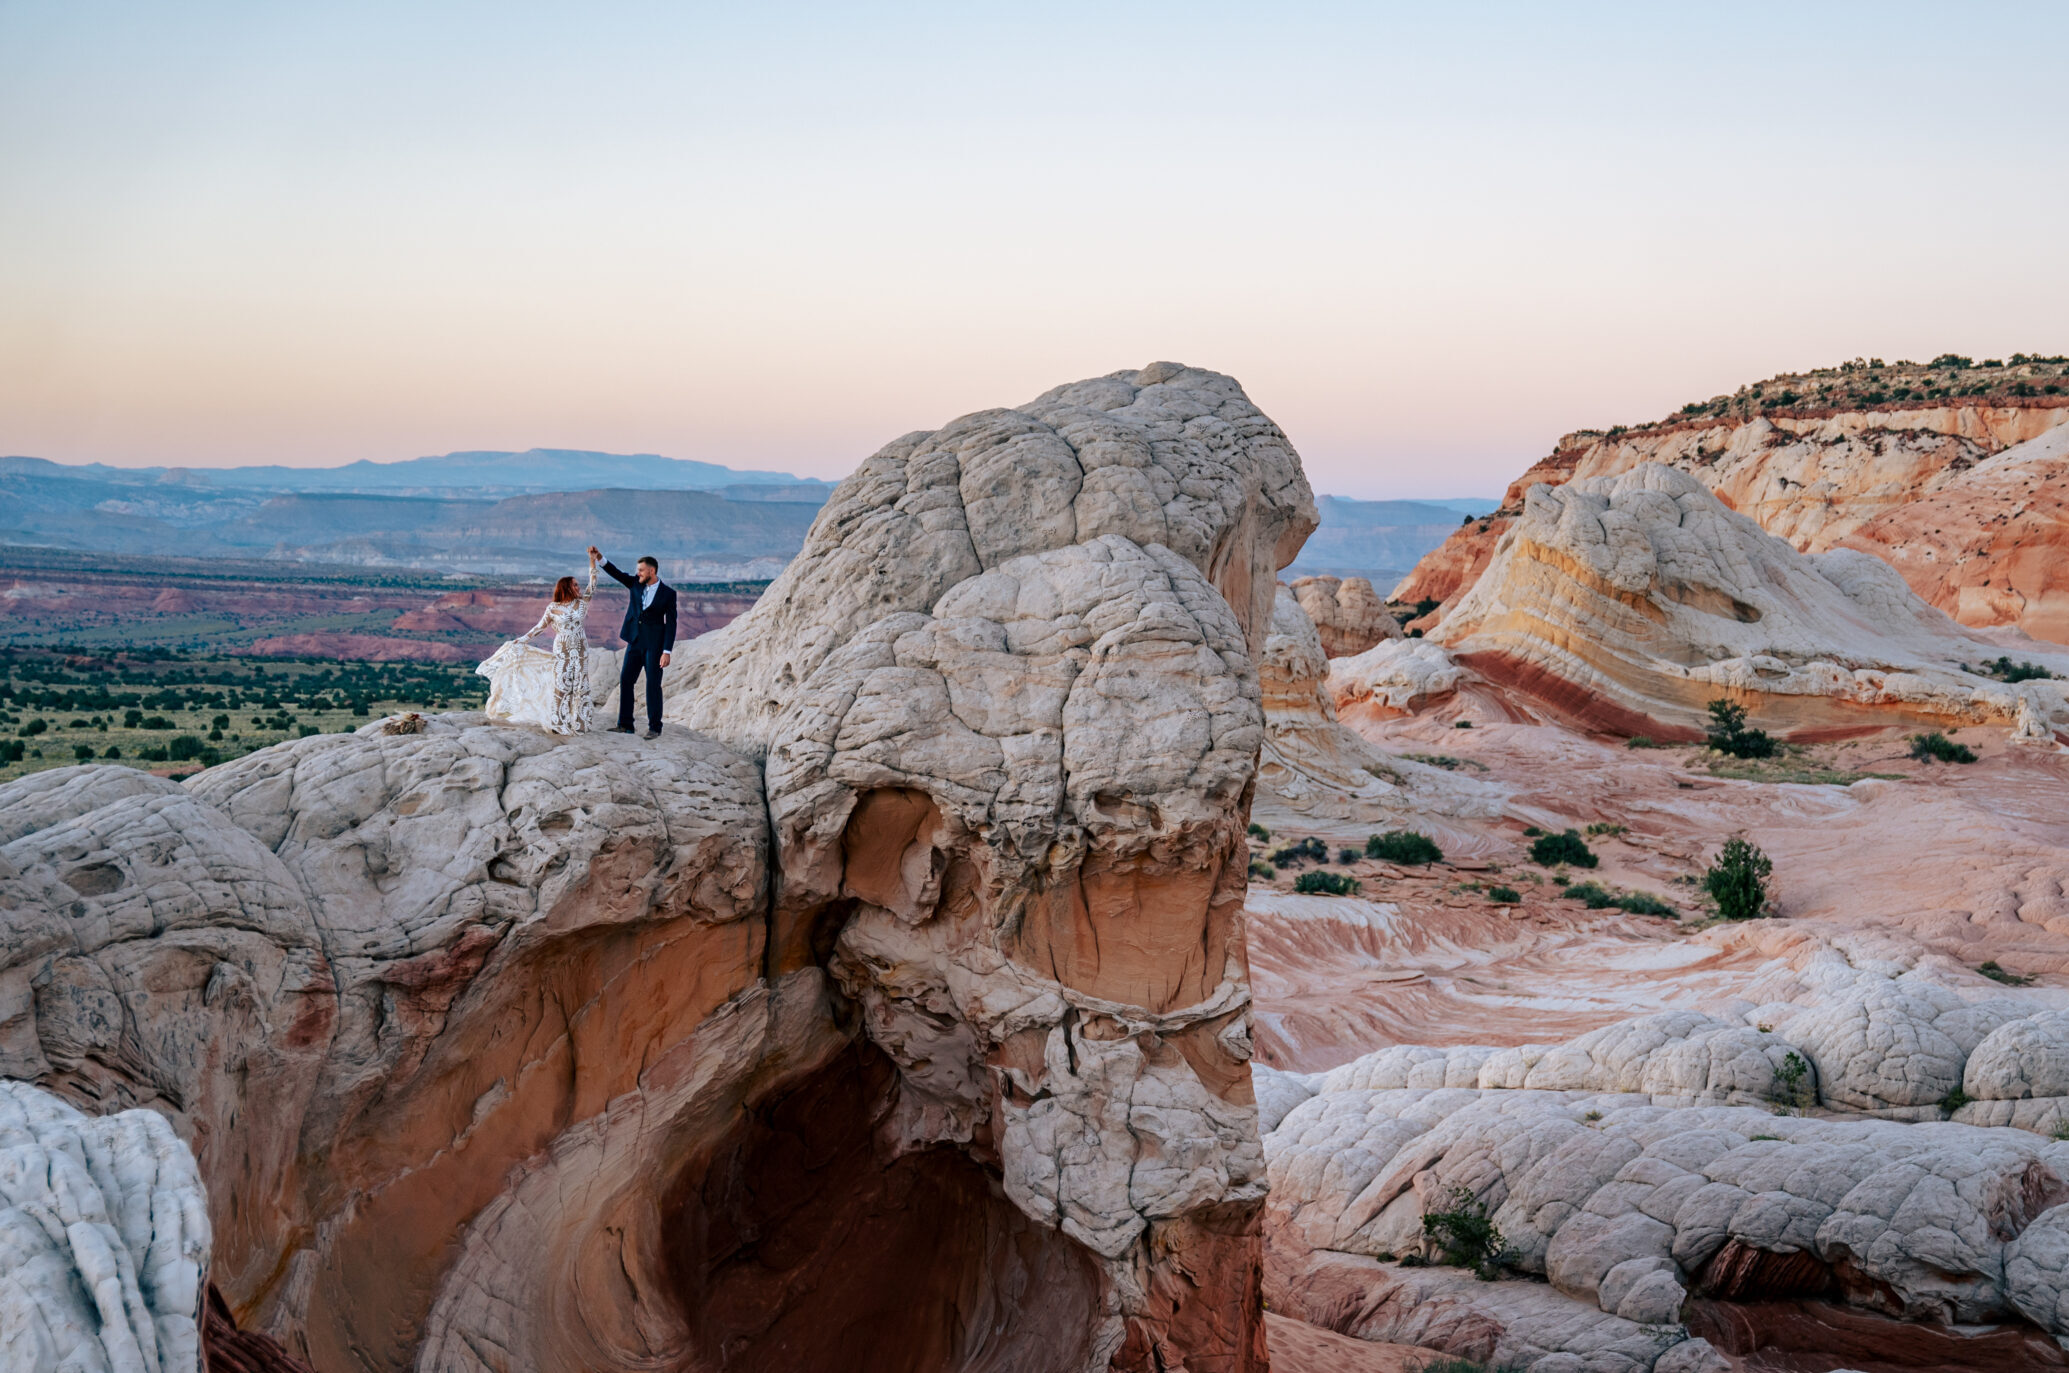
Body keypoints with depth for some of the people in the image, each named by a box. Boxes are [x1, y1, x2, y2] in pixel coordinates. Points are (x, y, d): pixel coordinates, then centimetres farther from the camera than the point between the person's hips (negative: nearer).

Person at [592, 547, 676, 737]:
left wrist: (667, 652, -15)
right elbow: (617, 574, -3)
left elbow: (671, 624, -10)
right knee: (625, 679, 4)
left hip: (655, 643, -6)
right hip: (635, 641, 6)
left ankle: (654, 727, 4)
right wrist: (600, 558, -20)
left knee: (653, 684, -3)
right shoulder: (637, 584, 5)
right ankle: (625, 724, 10)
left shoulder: (668, 593, -9)